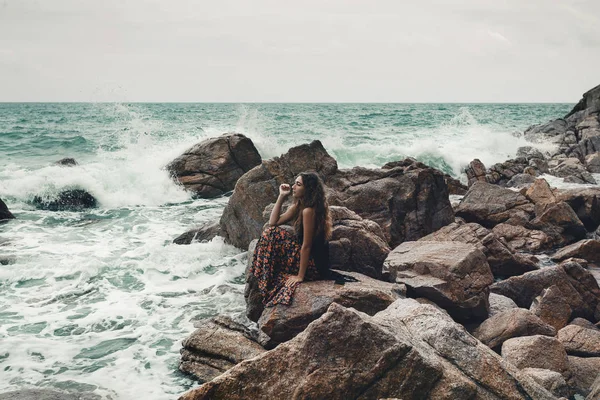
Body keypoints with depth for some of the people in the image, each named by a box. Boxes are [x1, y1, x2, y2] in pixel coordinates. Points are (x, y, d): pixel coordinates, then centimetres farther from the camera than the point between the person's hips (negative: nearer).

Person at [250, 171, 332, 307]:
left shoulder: (308, 211, -23)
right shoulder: (298, 206, 5)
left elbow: (306, 246, -22)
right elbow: (273, 222, 8)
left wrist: (300, 276, -19)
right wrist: (281, 196, 1)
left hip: (313, 264, -9)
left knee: (271, 235, -10)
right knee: (271, 232, 5)